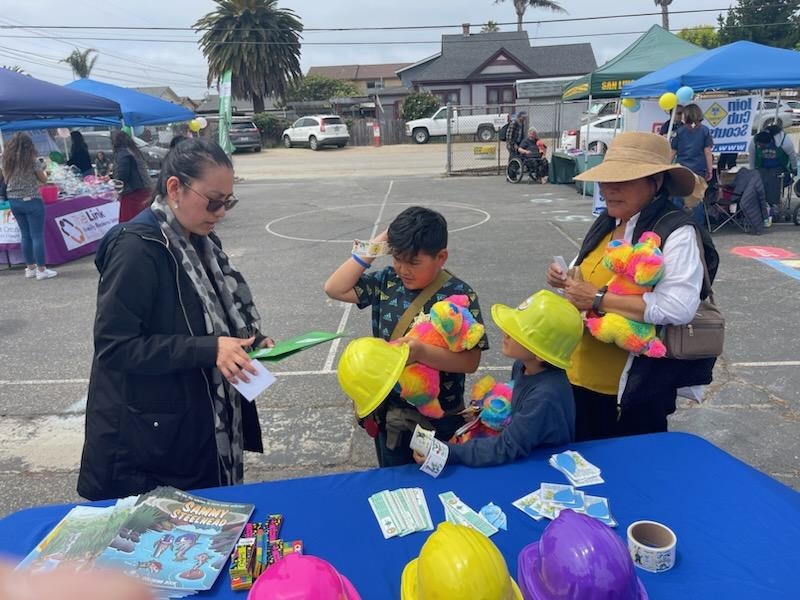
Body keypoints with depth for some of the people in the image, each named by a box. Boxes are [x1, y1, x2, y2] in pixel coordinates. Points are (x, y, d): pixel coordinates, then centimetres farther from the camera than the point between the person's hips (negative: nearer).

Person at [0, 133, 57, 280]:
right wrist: (42, 169, 17)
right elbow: (44, 180, -1)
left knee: (25, 235, 13)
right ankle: (41, 270, 2)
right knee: (37, 235, -1)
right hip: (31, 201, -6)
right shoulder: (32, 160, -11)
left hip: (14, 201, 6)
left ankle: (30, 268, 20)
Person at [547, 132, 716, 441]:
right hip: (582, 374, 7)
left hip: (634, 385, -7)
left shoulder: (677, 232, -18)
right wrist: (566, 278, -2)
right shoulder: (606, 223, 6)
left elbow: (678, 307, -29)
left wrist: (599, 299, -27)